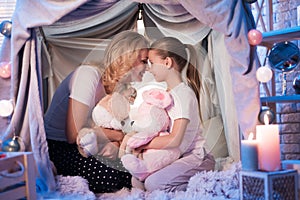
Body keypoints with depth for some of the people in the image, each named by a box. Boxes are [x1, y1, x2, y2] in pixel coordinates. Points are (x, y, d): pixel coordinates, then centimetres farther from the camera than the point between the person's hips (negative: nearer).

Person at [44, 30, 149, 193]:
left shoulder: (118, 88, 2)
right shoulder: (88, 74, -22)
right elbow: (74, 134, -25)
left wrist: (114, 144, -20)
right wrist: (118, 136, -13)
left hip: (81, 149, 8)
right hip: (55, 148, -8)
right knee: (108, 178, -29)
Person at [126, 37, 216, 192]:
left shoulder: (184, 94, -17)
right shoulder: (167, 93, 12)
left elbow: (174, 139, -24)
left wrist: (141, 144, -16)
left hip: (197, 158, -10)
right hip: (178, 157, 10)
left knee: (153, 183, -26)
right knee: (137, 181, 1)